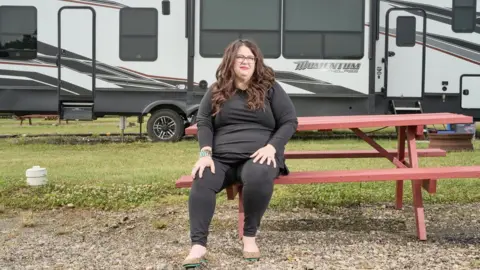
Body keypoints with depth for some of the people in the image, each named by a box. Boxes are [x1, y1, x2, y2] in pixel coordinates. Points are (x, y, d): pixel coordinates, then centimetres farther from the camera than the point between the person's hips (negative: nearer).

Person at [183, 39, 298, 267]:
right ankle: (198, 245, -31)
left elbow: (290, 121, 6)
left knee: (258, 178, -38)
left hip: (259, 155, -2)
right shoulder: (216, 92, 15)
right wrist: (205, 153, -8)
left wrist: (271, 147, -12)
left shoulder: (270, 88, 9)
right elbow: (203, 122, 10)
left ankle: (249, 237, -18)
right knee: (201, 182, -31)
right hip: (221, 157, 2)